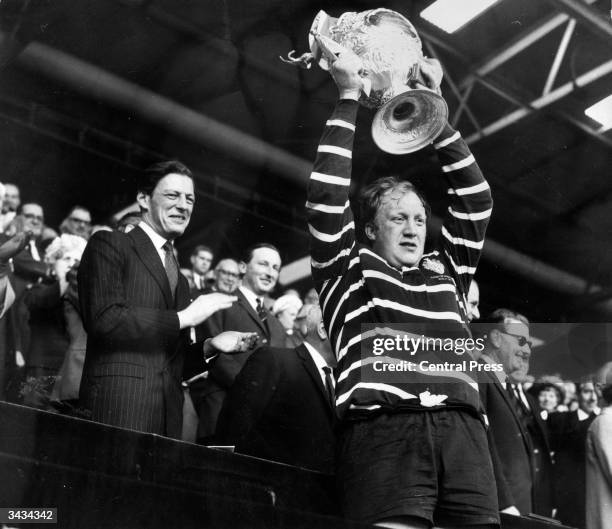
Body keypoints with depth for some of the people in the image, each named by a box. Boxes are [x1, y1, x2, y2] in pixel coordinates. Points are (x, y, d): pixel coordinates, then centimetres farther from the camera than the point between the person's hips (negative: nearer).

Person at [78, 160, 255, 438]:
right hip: (119, 405, -6)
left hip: (168, 410, 6)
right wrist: (183, 317, -13)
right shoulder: (110, 245, 1)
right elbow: (103, 319, -15)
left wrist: (209, 346, 7)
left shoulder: (177, 272, 22)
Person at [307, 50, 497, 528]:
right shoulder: (348, 269, 19)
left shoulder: (446, 272, 28)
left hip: (462, 430, 4)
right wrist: (350, 95, 12)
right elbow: (327, 195, 8)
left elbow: (475, 199, 25)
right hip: (383, 429, -4)